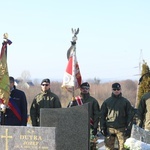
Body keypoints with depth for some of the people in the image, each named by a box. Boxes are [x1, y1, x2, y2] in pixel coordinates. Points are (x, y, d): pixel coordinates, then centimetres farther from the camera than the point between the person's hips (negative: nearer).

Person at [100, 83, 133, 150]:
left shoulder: (126, 102, 7)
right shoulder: (106, 102, 10)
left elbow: (130, 115, 6)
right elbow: (102, 115, 11)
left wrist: (128, 128, -2)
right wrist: (102, 127, 2)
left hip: (122, 129, -1)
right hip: (109, 129, 1)